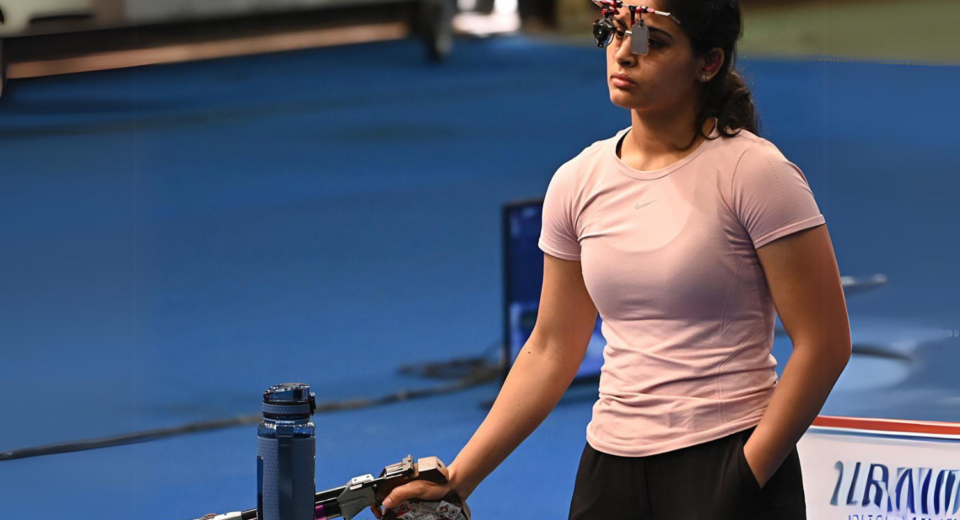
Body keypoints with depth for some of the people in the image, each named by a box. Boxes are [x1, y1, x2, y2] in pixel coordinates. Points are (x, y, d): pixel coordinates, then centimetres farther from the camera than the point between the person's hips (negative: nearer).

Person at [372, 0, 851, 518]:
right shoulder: (577, 182, 6)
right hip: (609, 469, 5)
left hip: (724, 462, -5)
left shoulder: (753, 173, -9)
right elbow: (550, 351, 12)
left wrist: (748, 476, -14)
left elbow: (822, 344, -10)